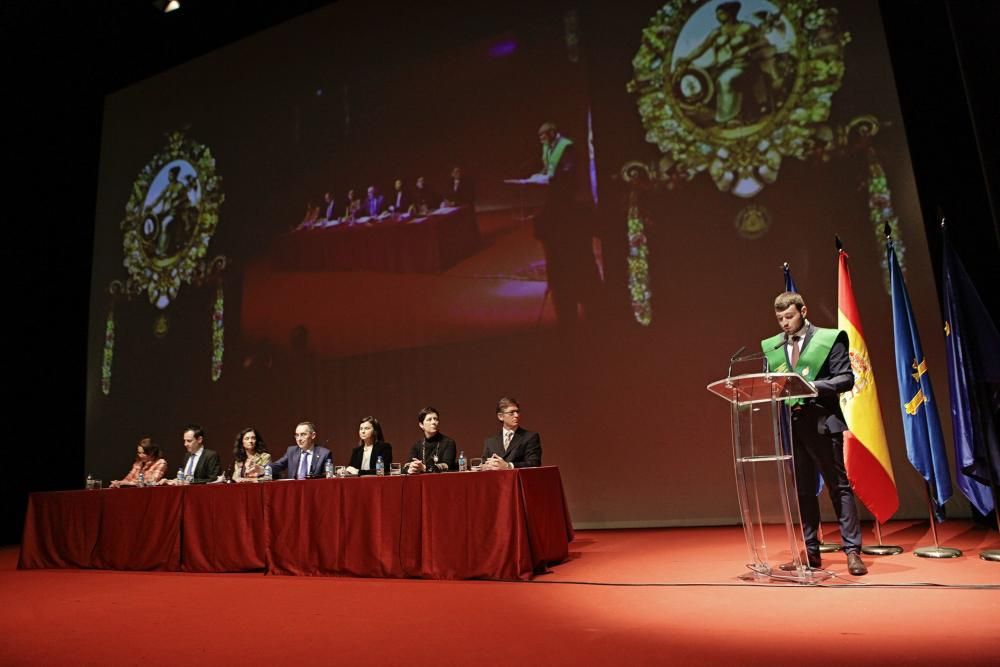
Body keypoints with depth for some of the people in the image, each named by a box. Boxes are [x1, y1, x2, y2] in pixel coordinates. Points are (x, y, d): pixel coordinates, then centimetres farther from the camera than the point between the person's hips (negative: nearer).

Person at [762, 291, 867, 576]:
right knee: (803, 490, 11)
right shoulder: (771, 346, 10)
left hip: (823, 423, -4)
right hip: (791, 424, 4)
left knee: (839, 486, 2)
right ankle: (810, 552, 20)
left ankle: (852, 551, 11)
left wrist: (813, 386, -20)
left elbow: (846, 378, -6)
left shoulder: (829, 339, -2)